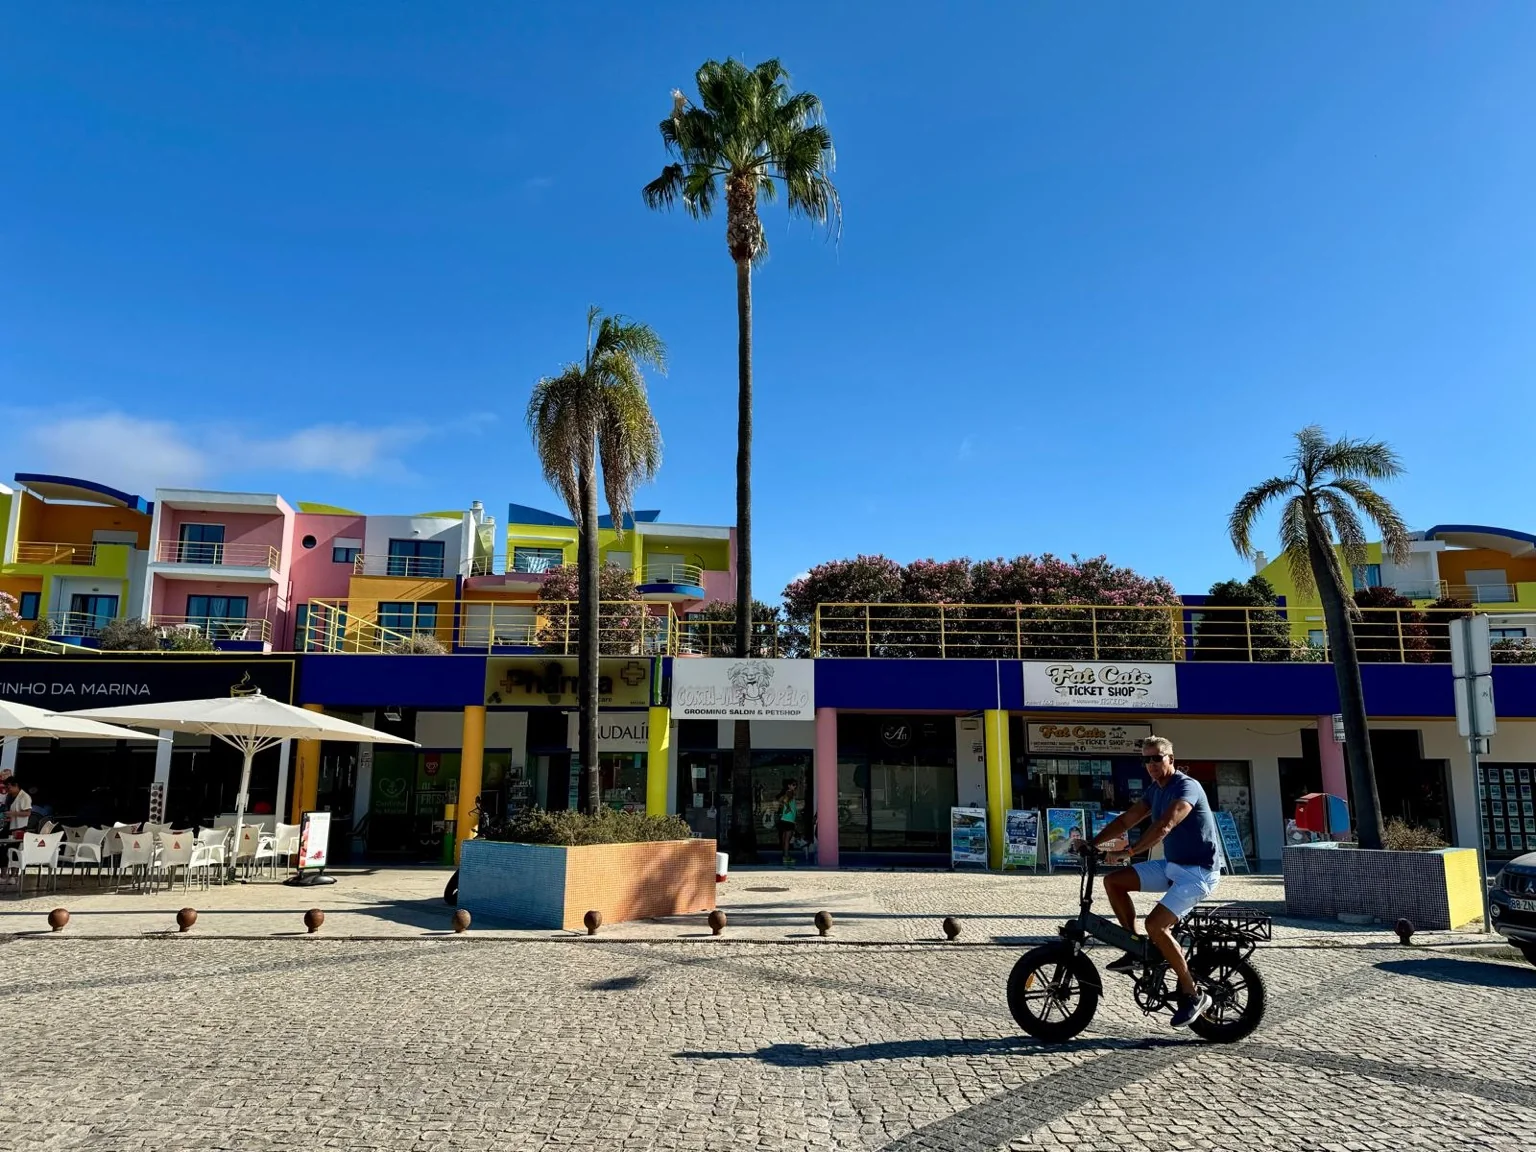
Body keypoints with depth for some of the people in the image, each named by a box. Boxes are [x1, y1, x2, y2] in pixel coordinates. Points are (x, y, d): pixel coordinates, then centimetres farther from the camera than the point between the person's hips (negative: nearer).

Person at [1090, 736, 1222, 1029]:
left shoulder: (1187, 786, -18)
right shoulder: (1155, 790, 10)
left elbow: (1165, 826, -32)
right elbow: (1126, 820, 9)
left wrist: (1127, 851, -39)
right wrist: (1091, 843, -3)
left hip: (1197, 871, -9)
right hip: (1170, 866, 9)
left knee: (1155, 924, -23)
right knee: (1113, 881, -1)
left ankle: (1193, 994, -7)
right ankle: (1136, 950, 8)